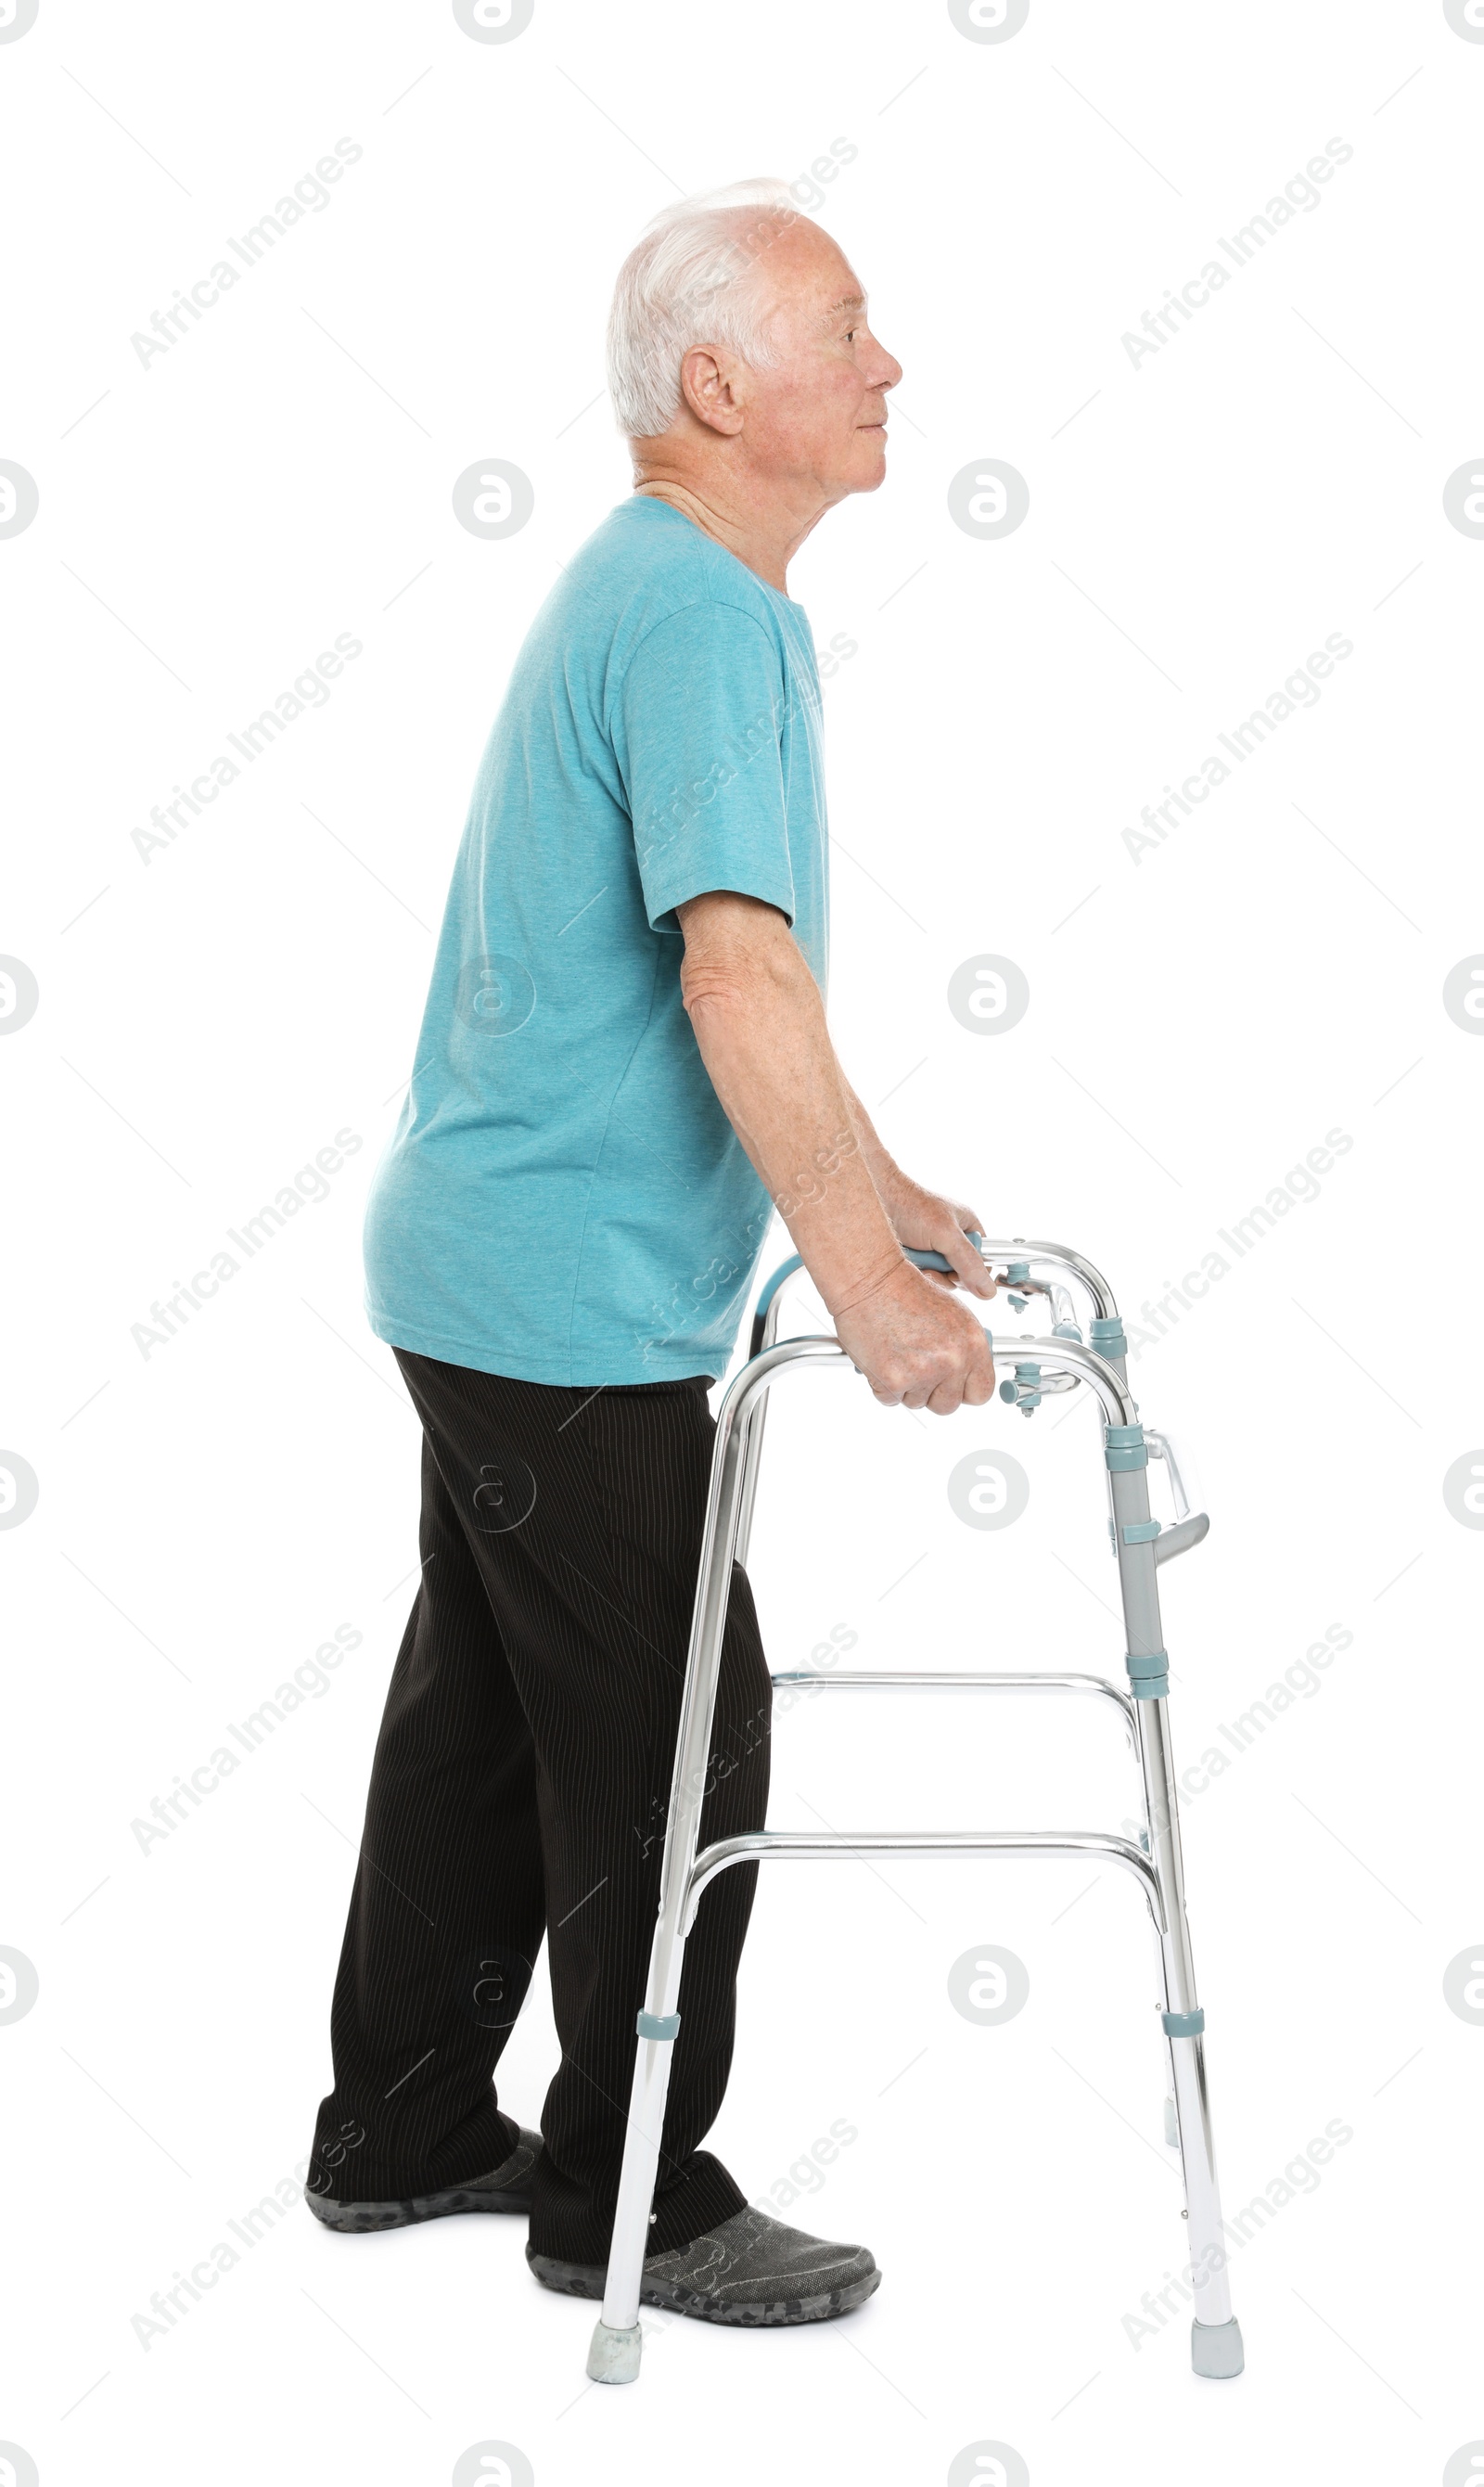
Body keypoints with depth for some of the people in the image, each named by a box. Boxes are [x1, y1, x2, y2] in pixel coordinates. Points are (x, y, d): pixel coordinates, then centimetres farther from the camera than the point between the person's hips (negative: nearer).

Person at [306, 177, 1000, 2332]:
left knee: (491, 1720, 18)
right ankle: (632, 2204, 16)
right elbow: (734, 975, -31)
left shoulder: (669, 591, 15)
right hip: (575, 1298, -10)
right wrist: (868, 1286, -28)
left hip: (500, 1267, 10)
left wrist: (875, 1190, 23)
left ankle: (408, 2132, 31)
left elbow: (738, 976, 23)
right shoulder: (700, 614, -19)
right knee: (667, 1753, 1)